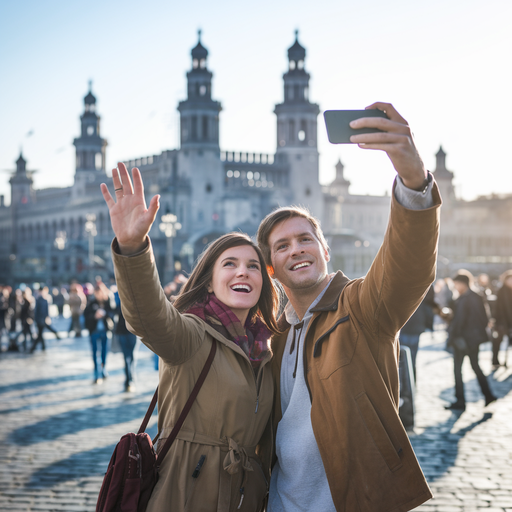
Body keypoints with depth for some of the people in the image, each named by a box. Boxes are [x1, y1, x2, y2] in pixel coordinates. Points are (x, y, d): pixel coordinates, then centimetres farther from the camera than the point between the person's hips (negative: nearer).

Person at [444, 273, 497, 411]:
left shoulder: (461, 301, -19)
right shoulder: (477, 297, 5)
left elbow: (458, 321, -21)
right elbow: (484, 318, 9)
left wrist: (451, 338, -13)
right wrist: (481, 330, 18)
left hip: (462, 339, -8)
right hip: (475, 337, 8)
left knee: (457, 369, 1)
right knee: (476, 366, 20)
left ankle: (460, 401, 3)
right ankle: (488, 395, 19)